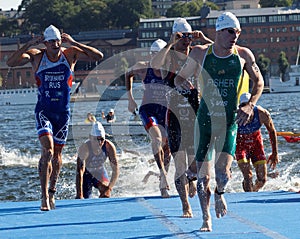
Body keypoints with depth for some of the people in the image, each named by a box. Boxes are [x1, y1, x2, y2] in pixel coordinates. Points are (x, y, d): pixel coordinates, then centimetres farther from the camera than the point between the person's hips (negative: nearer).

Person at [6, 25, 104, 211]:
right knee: (47, 150, -19)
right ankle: (45, 196, -17)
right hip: (44, 110, -2)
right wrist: (29, 45, -24)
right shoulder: (36, 56, -7)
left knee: (57, 154, 12)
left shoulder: (70, 54, -4)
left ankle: (52, 192, 33)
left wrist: (74, 43, -18)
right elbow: (11, 62, -19)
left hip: (63, 112, 2)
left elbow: (99, 57, -13)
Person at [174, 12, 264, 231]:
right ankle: (206, 219, 20)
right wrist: (182, 83, -16)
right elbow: (180, 77, 9)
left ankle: (220, 194, 19)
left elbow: (258, 82, 10)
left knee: (222, 170, -17)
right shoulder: (200, 53, -1)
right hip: (204, 119, 1)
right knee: (203, 176, 0)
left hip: (229, 121, -1)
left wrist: (249, 105, -5)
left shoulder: (243, 55, -1)